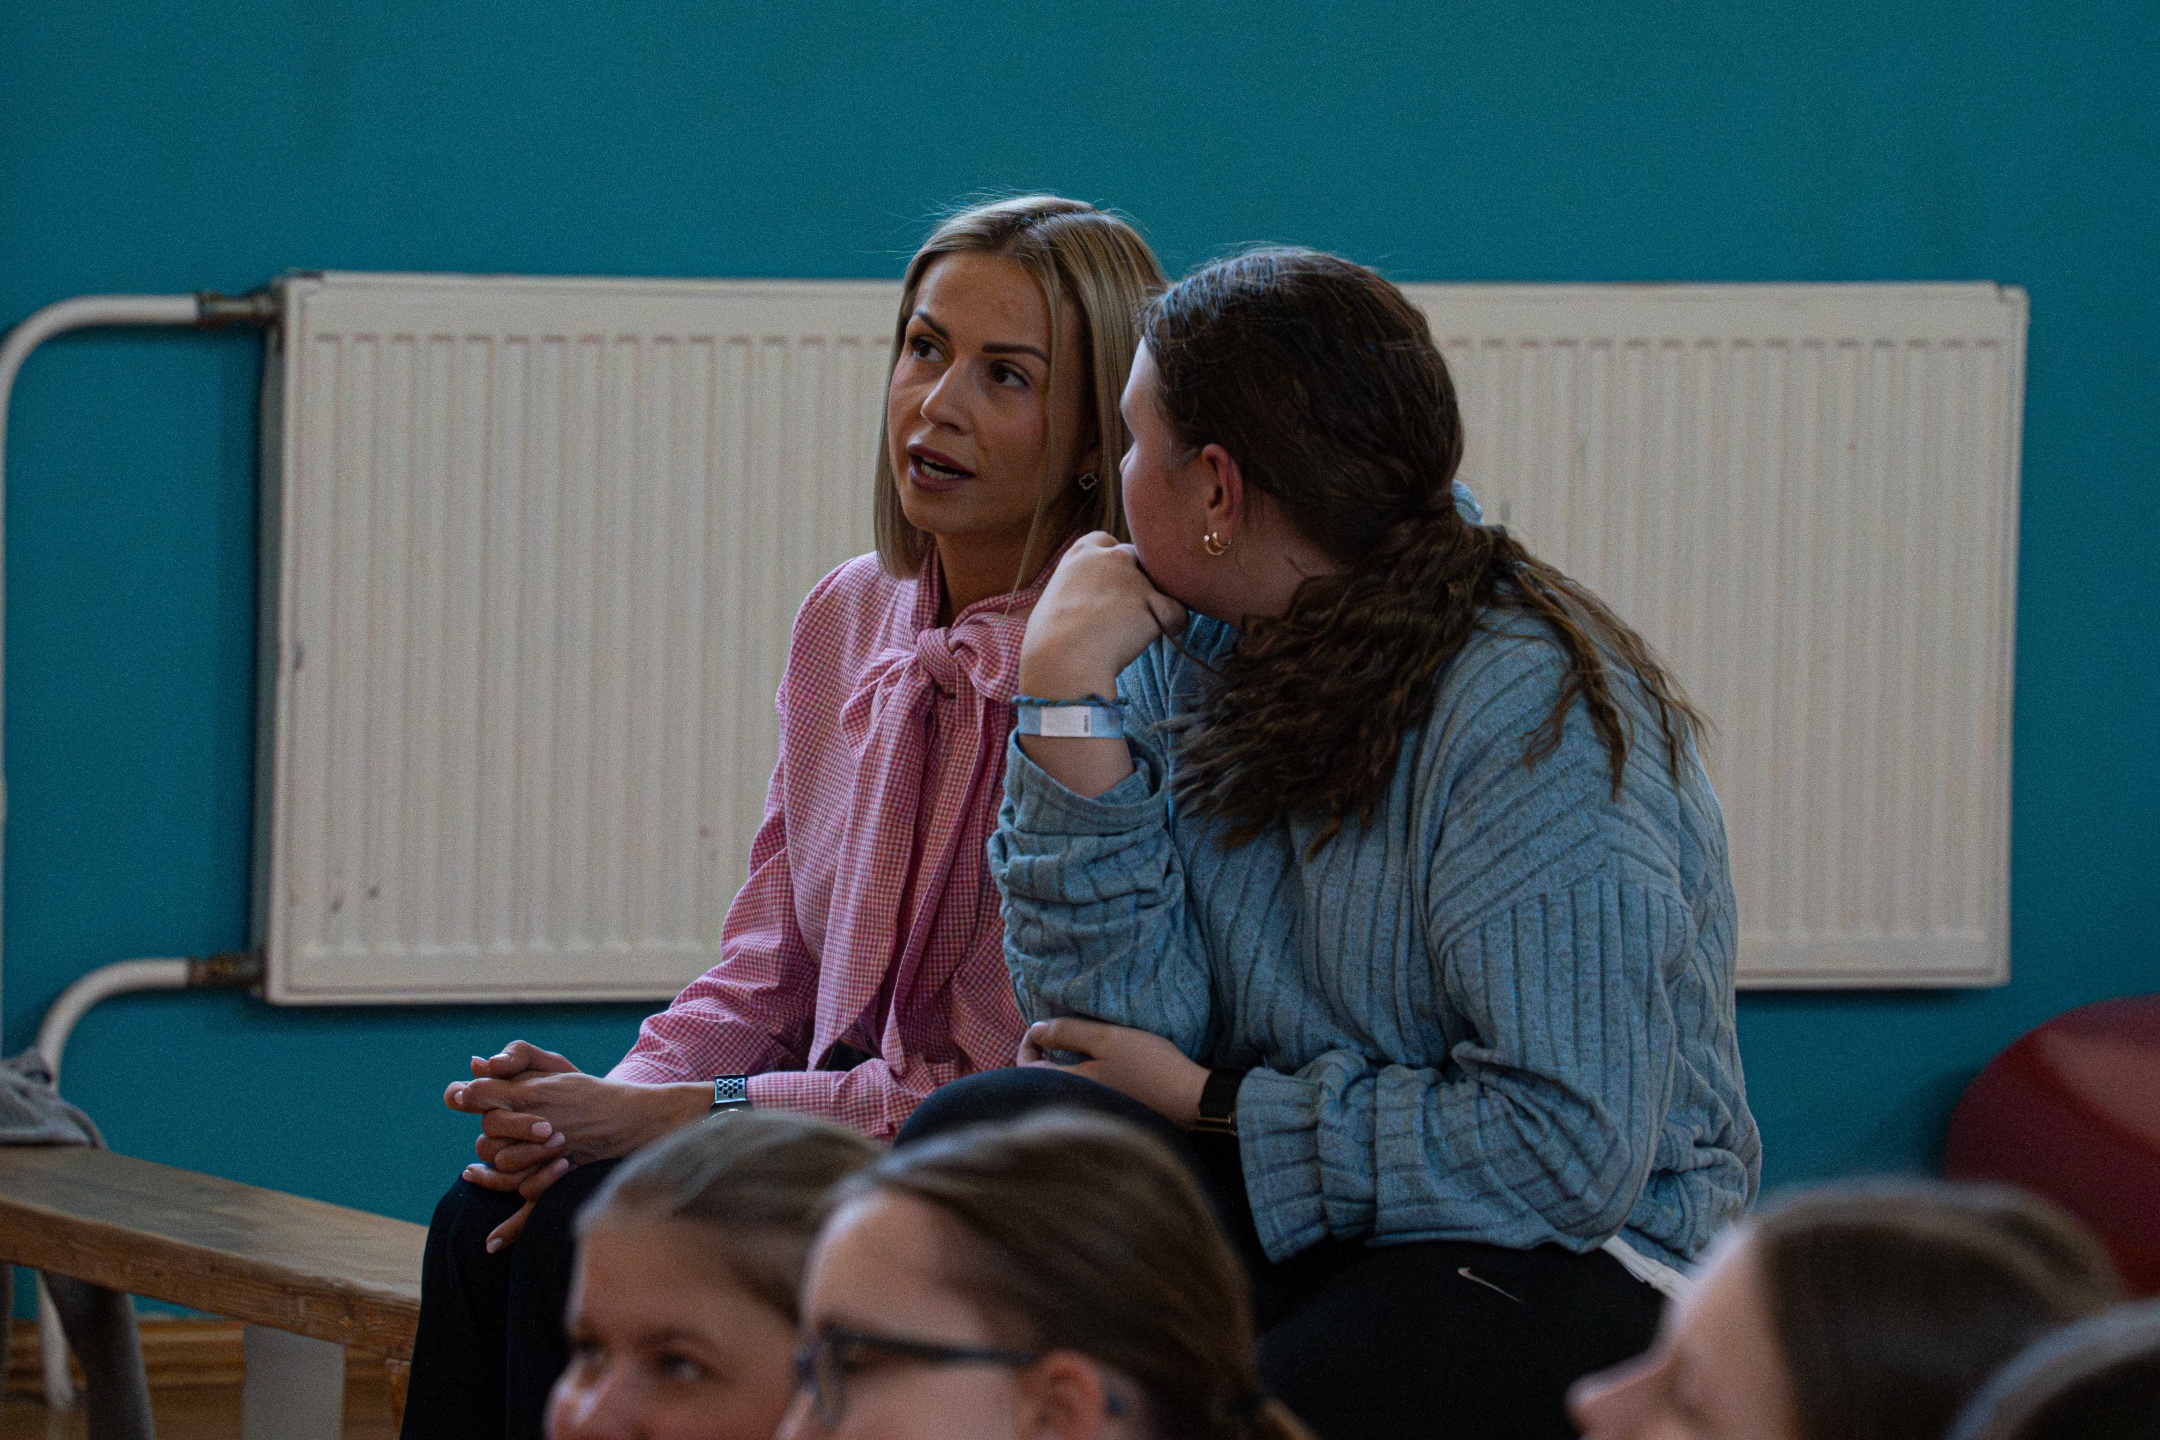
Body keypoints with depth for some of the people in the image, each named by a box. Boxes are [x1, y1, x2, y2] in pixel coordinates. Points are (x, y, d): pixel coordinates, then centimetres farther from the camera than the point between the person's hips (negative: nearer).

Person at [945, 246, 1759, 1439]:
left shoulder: (1532, 724, -16)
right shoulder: (1188, 660, 6)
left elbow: (1569, 1153, -20)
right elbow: (1122, 1032, -2)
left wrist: (1213, 1107, -12)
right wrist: (1068, 701, -8)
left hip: (1564, 1265, -7)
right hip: (1286, 1209, 7)